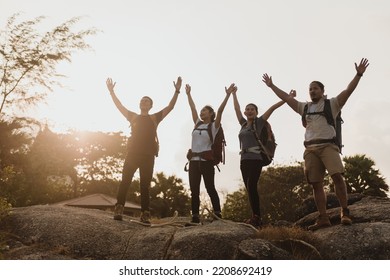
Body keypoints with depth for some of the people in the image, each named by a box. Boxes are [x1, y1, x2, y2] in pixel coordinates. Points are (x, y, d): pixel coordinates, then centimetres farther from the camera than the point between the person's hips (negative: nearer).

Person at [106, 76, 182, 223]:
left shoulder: (155, 118, 17)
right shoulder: (133, 116, 21)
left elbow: (170, 106, 11)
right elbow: (119, 106, 19)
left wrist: (177, 91, 3)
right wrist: (111, 91, 14)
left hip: (148, 155, -1)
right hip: (133, 153, 1)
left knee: (145, 184, -3)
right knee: (125, 180, -12)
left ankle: (145, 214, -8)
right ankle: (119, 209, -18)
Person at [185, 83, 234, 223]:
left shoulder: (214, 125, 1)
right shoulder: (197, 123, 16)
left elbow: (220, 110, -10)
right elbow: (193, 108, 21)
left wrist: (228, 95, -17)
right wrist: (188, 94, 27)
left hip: (206, 160, -5)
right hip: (194, 160, 5)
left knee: (210, 188, -5)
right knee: (194, 190, 3)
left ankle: (218, 214, 0)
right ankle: (195, 216, 6)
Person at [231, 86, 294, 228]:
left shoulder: (259, 122, 4)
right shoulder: (243, 124, 17)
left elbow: (272, 108, 2)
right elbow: (236, 108, 27)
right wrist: (234, 94, 36)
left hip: (255, 159, -6)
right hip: (244, 159, 6)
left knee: (251, 186, -17)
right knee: (250, 188, 4)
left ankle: (256, 217, -15)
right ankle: (256, 217, 8)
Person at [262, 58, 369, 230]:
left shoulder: (332, 104, 11)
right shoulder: (304, 108, 21)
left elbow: (348, 91, -1)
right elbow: (286, 98, 23)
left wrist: (358, 75, -11)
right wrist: (271, 86, 23)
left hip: (328, 145, -4)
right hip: (310, 149, 4)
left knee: (337, 176, -21)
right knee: (316, 184, -1)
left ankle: (345, 212, -11)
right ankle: (323, 218, 2)